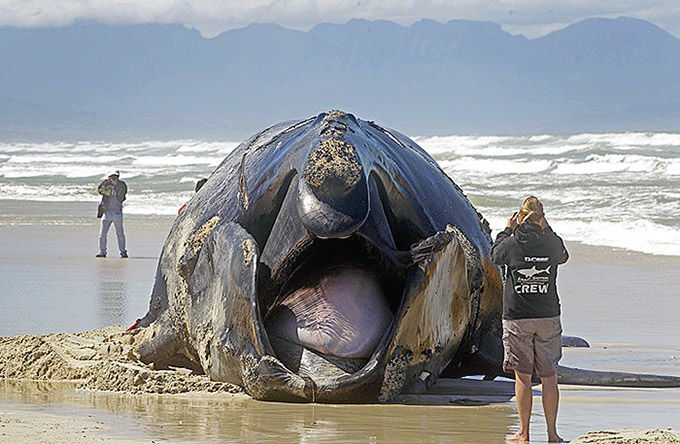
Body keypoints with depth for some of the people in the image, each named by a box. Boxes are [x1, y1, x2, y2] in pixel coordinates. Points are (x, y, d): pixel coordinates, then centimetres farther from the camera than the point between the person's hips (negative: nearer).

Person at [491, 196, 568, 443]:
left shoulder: (512, 243, -8)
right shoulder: (551, 242, -3)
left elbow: (495, 256, 15)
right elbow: (563, 256, 20)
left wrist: (508, 229, 24)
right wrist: (547, 228, 26)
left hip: (516, 318, -1)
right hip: (548, 317, 1)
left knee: (522, 376, 4)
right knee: (549, 377, 6)